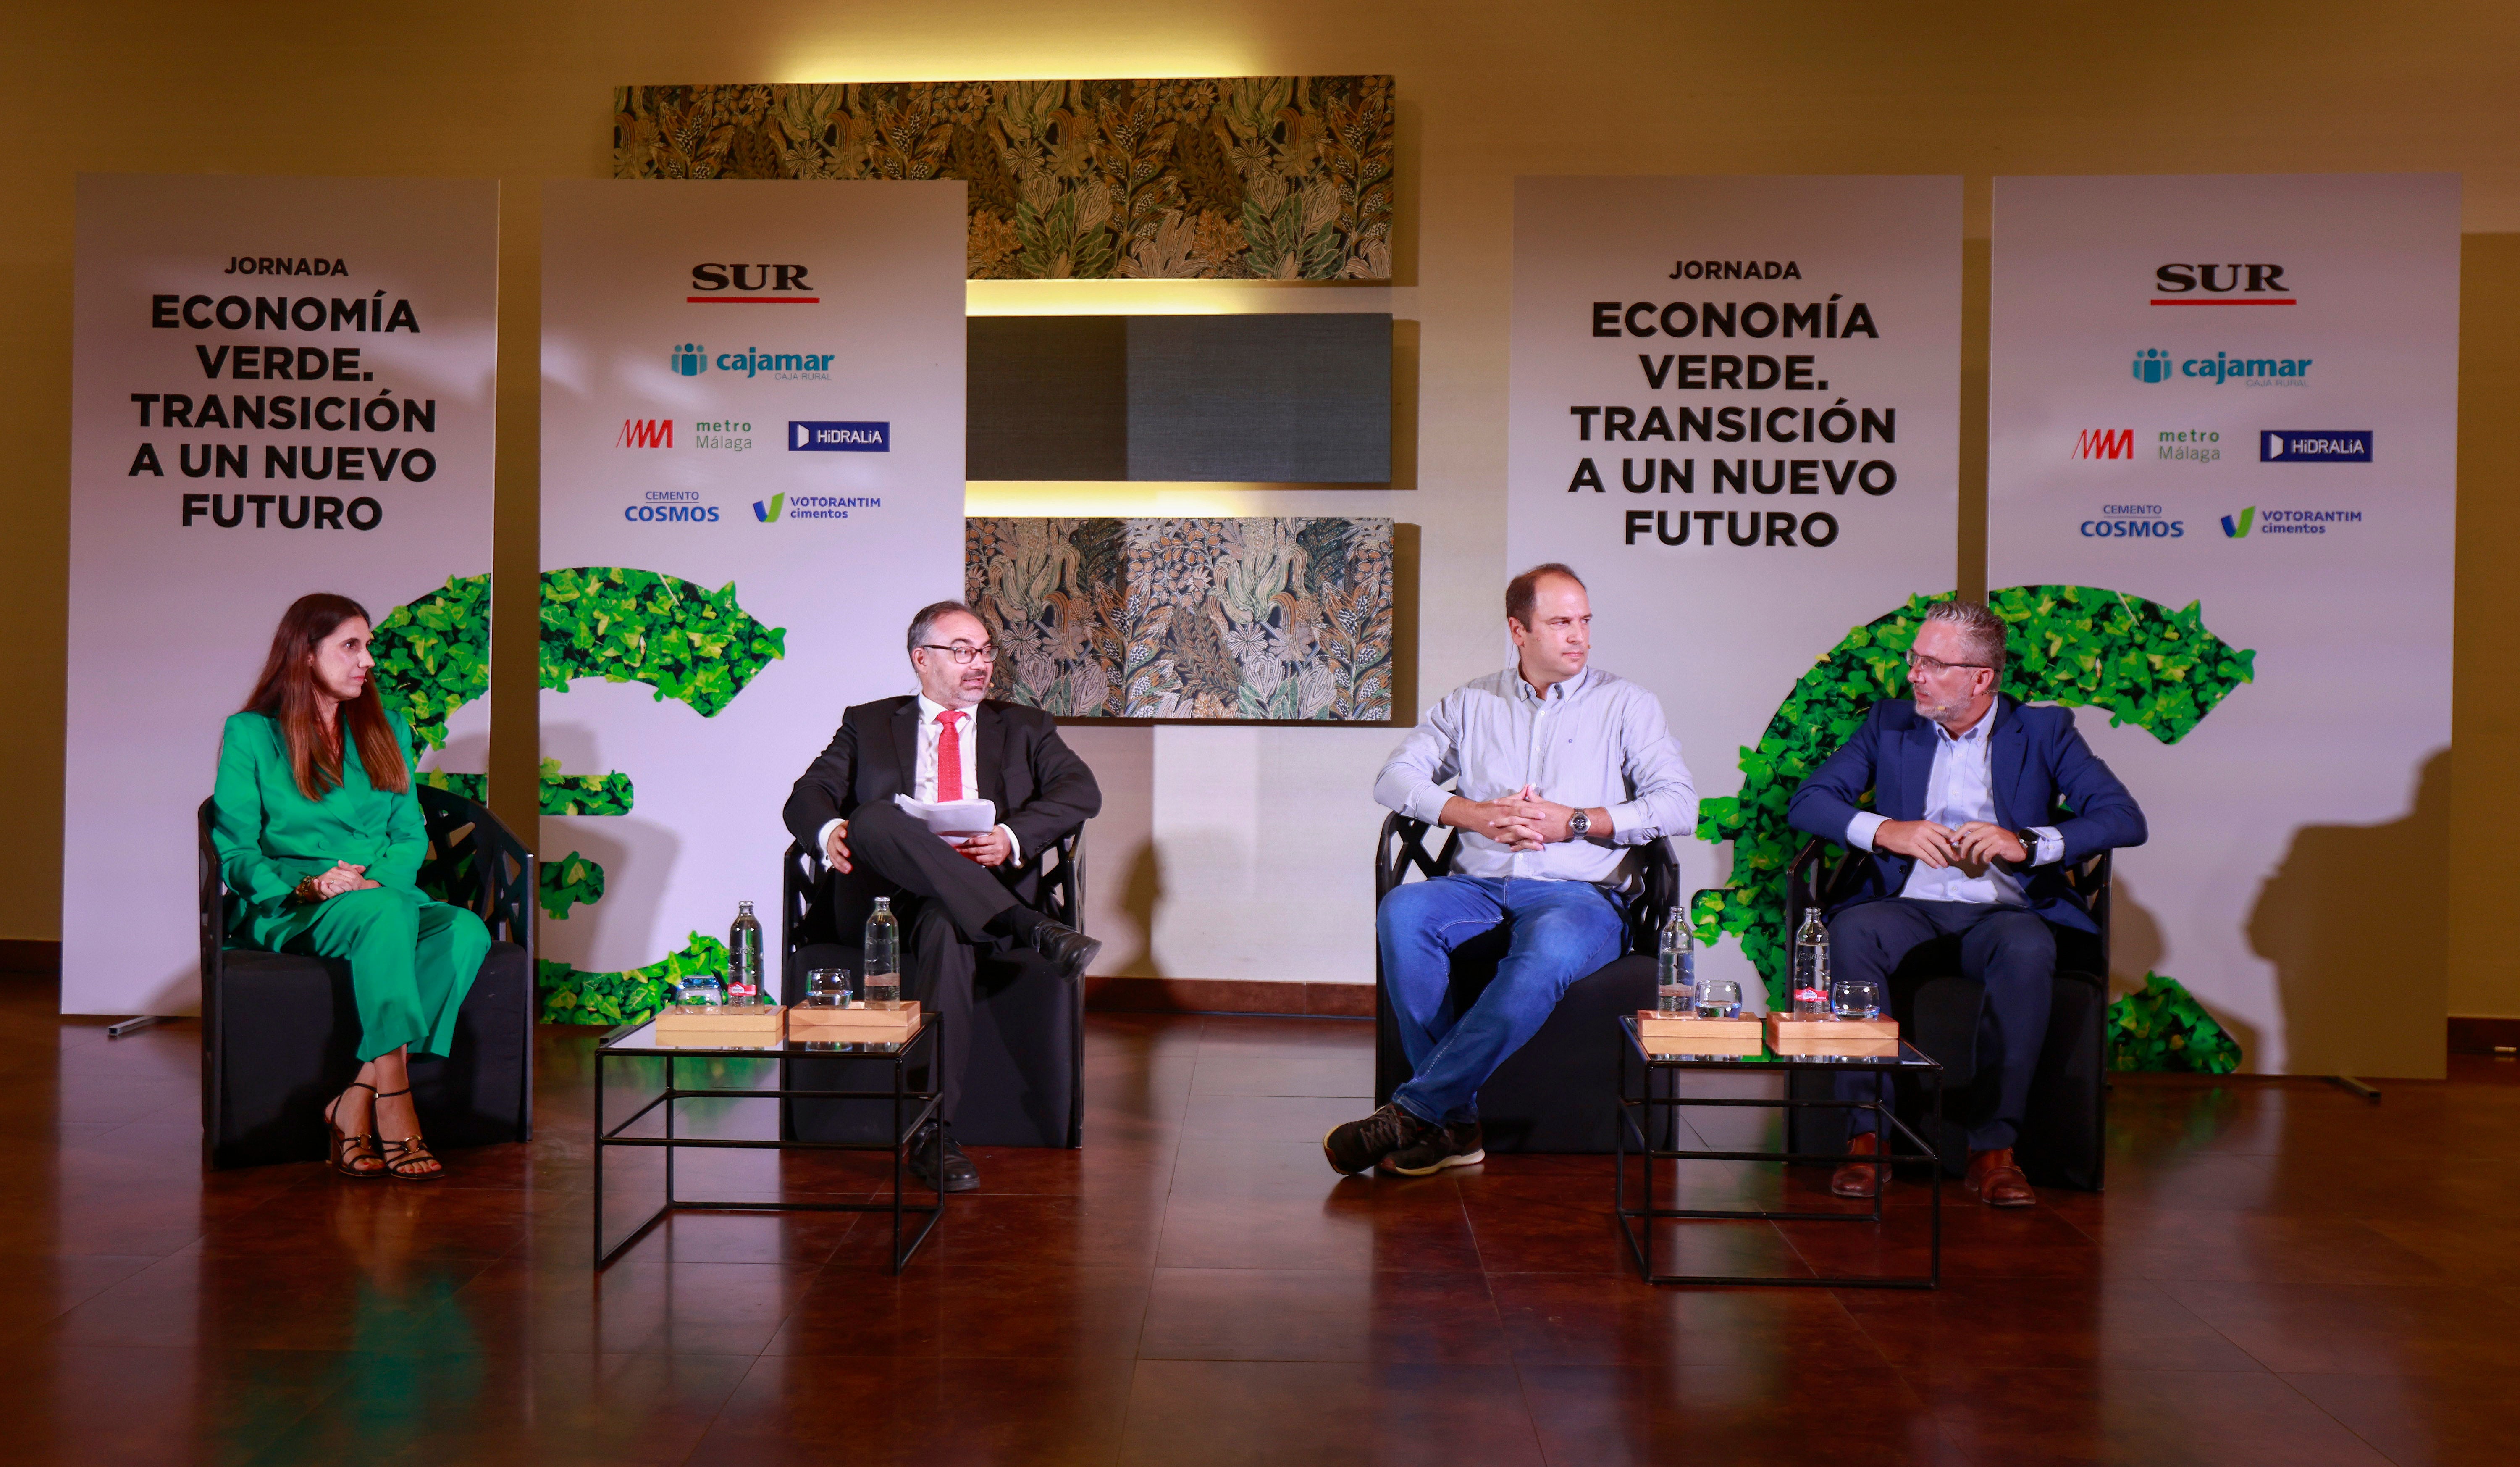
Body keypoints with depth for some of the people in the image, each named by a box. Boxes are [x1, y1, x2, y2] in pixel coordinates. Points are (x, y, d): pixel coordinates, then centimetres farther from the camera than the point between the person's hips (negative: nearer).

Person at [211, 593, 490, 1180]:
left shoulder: (387, 730, 20)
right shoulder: (250, 734, 6)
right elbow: (234, 850, 0)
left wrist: (378, 878, -8)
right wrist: (305, 887, -18)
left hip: (387, 895, 4)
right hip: (287, 911, -4)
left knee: (466, 929, -32)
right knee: (384, 915, -40)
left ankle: (353, 1102, -32)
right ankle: (394, 1105, -42)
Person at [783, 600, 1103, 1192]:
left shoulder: (1024, 727, 21)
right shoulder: (868, 724, 23)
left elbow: (1082, 790, 5)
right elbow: (807, 795, 12)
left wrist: (1013, 838, -14)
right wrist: (829, 830, -14)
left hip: (991, 886, -1)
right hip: (891, 892, 1)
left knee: (945, 926, -38)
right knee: (876, 818, -32)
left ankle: (933, 1132, -37)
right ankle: (1034, 932, -41)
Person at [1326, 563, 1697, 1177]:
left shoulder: (1627, 705, 13)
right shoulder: (1472, 702, 19)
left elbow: (1679, 804, 2)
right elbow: (1396, 778, 10)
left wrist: (1575, 822, -9)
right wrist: (1479, 815, -6)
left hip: (1578, 893, -2)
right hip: (1479, 885, 2)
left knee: (1550, 949, -39)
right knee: (1402, 912, -32)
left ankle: (1414, 1112, -33)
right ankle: (1455, 1122, -29)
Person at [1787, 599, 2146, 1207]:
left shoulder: (2044, 731, 9)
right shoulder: (1889, 723, 14)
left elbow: (2125, 818, -3)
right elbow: (1807, 802, 5)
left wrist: (2026, 843, -18)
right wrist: (1885, 829, -14)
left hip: (2002, 911, -1)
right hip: (1909, 905, 1)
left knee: (2028, 951, -36)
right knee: (1849, 932, -33)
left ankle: (1994, 1146, -27)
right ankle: (1868, 1135, -28)